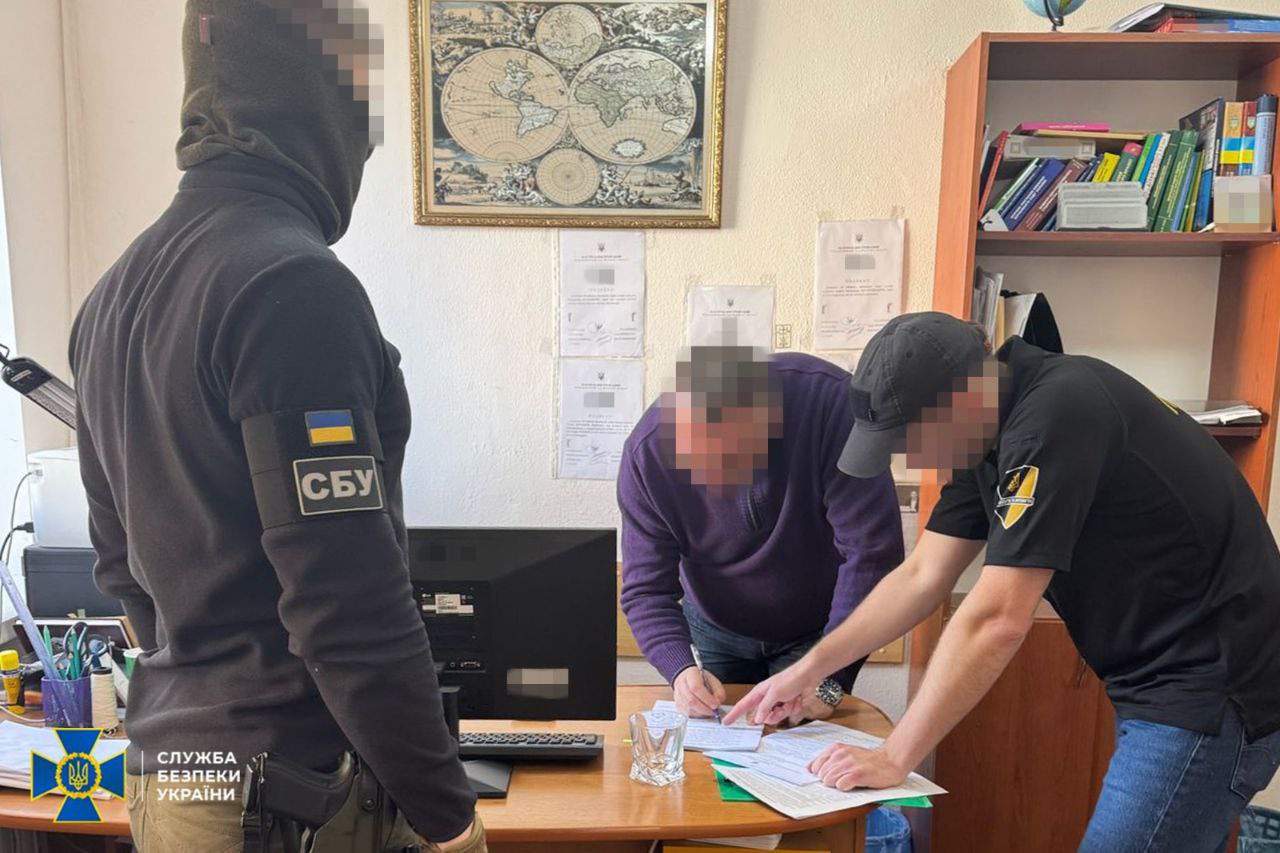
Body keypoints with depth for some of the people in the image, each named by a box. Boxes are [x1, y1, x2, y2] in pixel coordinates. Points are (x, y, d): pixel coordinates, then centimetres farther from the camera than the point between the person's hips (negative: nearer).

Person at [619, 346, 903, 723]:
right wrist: (680, 669, -36)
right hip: (715, 629, 2)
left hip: (818, 630, -1)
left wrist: (828, 680, -31)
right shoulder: (646, 450, -25)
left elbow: (872, 550, -30)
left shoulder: (829, 399, -32)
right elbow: (646, 588, -19)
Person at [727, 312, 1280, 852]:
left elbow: (997, 619, -28)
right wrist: (809, 668, 5)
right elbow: (922, 577, 6)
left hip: (1209, 690, -9)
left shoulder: (1057, 413, -26)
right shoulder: (986, 431, 2)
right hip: (1153, 687, 9)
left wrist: (894, 758, -20)